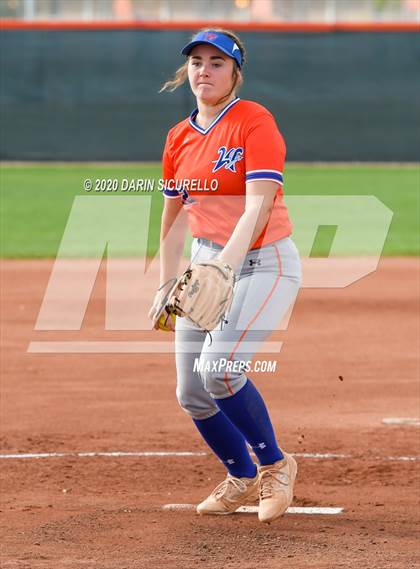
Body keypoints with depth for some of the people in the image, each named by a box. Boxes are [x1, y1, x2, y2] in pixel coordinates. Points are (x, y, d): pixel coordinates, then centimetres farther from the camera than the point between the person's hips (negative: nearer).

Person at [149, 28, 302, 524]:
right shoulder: (179, 138, 6)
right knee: (190, 392, 5)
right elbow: (173, 216, 17)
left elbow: (258, 206, -24)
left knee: (219, 368, -26)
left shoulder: (255, 122, -14)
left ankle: (274, 465, -3)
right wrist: (166, 285, 14)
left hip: (264, 261, -7)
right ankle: (242, 478, 30)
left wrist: (224, 266, -36)